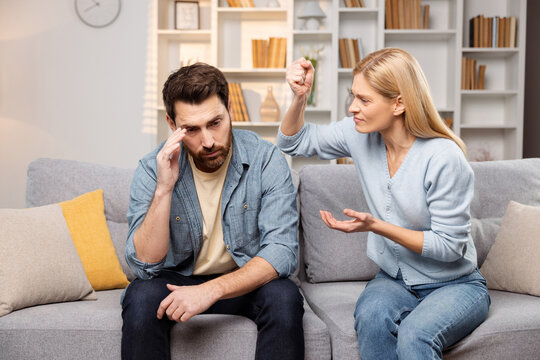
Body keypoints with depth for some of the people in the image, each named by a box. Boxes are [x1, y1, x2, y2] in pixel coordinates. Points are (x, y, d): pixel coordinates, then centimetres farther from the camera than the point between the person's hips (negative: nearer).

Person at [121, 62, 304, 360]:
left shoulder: (265, 159, -15)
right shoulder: (152, 168, -12)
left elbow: (281, 251, -21)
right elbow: (145, 265, -17)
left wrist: (211, 290, -33)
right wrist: (164, 189, -30)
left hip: (245, 282, 0)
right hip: (178, 281, 1)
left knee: (283, 297, -30)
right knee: (141, 297, -29)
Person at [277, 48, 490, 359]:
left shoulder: (444, 158, -23)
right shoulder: (360, 134, -6)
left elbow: (449, 246, -17)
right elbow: (295, 142, 8)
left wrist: (377, 226, -25)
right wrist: (300, 97, -12)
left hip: (455, 285, -4)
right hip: (394, 280, 4)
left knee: (415, 334, -35)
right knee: (371, 316, -31)